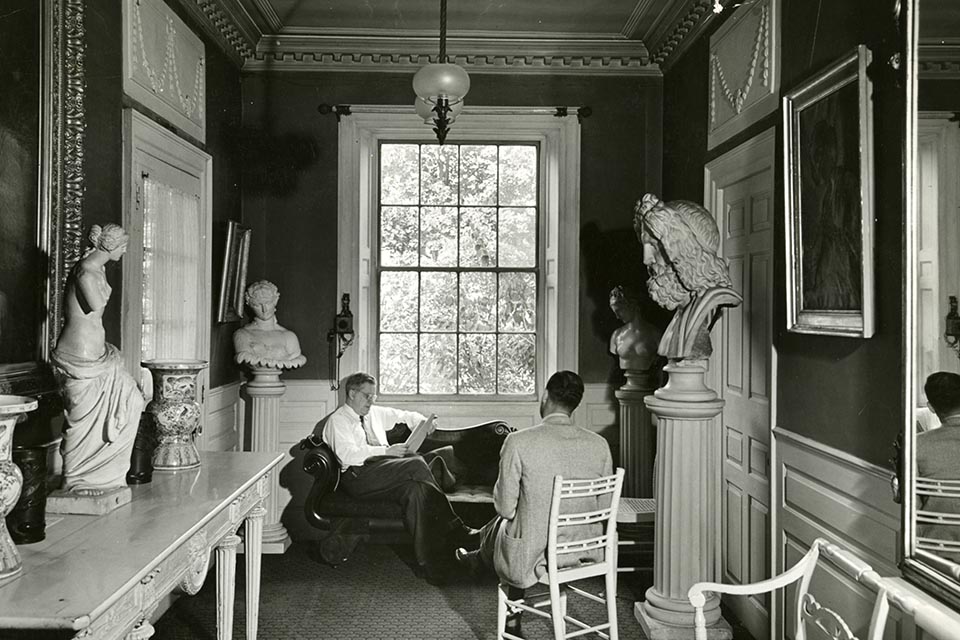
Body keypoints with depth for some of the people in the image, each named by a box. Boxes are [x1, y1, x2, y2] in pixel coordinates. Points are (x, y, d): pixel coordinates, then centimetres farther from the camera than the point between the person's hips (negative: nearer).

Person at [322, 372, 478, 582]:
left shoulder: (375, 413, 27)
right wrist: (387, 450, -18)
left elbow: (405, 416, 38)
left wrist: (422, 421, 15)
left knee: (414, 489, -28)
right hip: (359, 476, -7)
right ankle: (454, 528, -27)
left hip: (389, 471, 7)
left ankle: (429, 561, -29)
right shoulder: (337, 420, 6)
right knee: (417, 464, -29)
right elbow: (347, 454, -11)